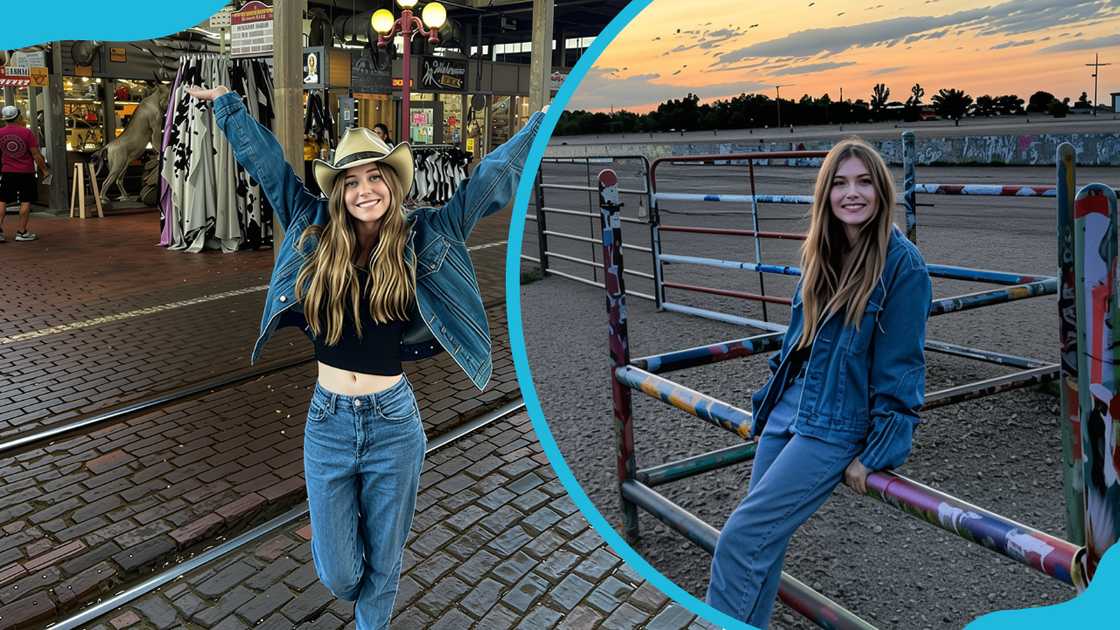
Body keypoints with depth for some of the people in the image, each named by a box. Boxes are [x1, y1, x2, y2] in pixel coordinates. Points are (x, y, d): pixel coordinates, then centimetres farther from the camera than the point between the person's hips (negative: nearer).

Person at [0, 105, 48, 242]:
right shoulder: (27, 132, -11)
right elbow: (36, 155, -10)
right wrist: (44, 170, 0)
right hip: (26, 173, -3)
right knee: (25, 201, 3)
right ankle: (22, 232, 4)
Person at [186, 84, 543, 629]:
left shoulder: (423, 238, -5)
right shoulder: (314, 232, -1)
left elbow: (492, 179, -2)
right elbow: (265, 161, 9)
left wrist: (544, 120, 0)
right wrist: (226, 103, 17)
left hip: (393, 424, -1)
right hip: (327, 422, 2)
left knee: (382, 563, 15)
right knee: (337, 574, 11)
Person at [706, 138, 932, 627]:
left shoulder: (901, 263, -11)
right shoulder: (821, 254, 10)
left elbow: (901, 366, -12)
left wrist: (873, 454, -12)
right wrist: (769, 403, 18)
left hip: (837, 425, -6)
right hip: (786, 409, 7)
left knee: (741, 540, -10)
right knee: (762, 541, 8)